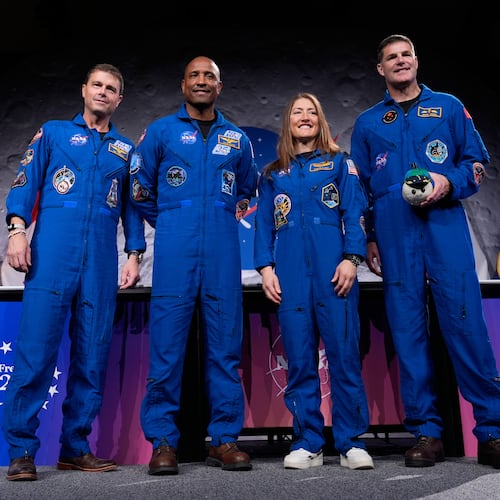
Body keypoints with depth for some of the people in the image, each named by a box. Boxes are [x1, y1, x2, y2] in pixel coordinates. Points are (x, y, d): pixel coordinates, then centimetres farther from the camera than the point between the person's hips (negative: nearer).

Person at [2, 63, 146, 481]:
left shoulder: (126, 149, 21)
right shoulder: (53, 132, 16)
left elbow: (132, 207, 18)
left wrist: (135, 255, 7)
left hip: (102, 259, 3)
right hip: (53, 251, -2)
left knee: (93, 356, 2)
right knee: (36, 348, -8)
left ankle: (75, 447, 12)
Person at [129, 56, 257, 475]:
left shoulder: (237, 138, 17)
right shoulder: (161, 131, 11)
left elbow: (248, 190, 29)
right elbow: (140, 187, 14)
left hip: (223, 252, 2)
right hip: (174, 252, -2)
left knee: (225, 345, 1)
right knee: (167, 345, -4)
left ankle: (225, 439, 10)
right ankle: (163, 441, 5)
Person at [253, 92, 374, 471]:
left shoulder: (340, 164, 14)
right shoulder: (272, 175, 19)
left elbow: (354, 214, 4)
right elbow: (264, 225, 15)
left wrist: (351, 258, -9)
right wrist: (266, 268, 2)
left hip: (333, 271, -2)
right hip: (290, 276, 2)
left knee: (344, 354, -4)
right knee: (299, 359, 2)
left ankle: (352, 443, 6)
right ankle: (308, 443, 11)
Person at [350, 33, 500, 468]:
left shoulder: (448, 107, 15)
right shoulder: (367, 123, 18)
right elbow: (359, 188, 17)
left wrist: (450, 182, -9)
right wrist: (368, 239, 9)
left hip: (445, 229, -1)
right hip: (395, 238, 2)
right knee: (408, 331, 0)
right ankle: (426, 433, 9)